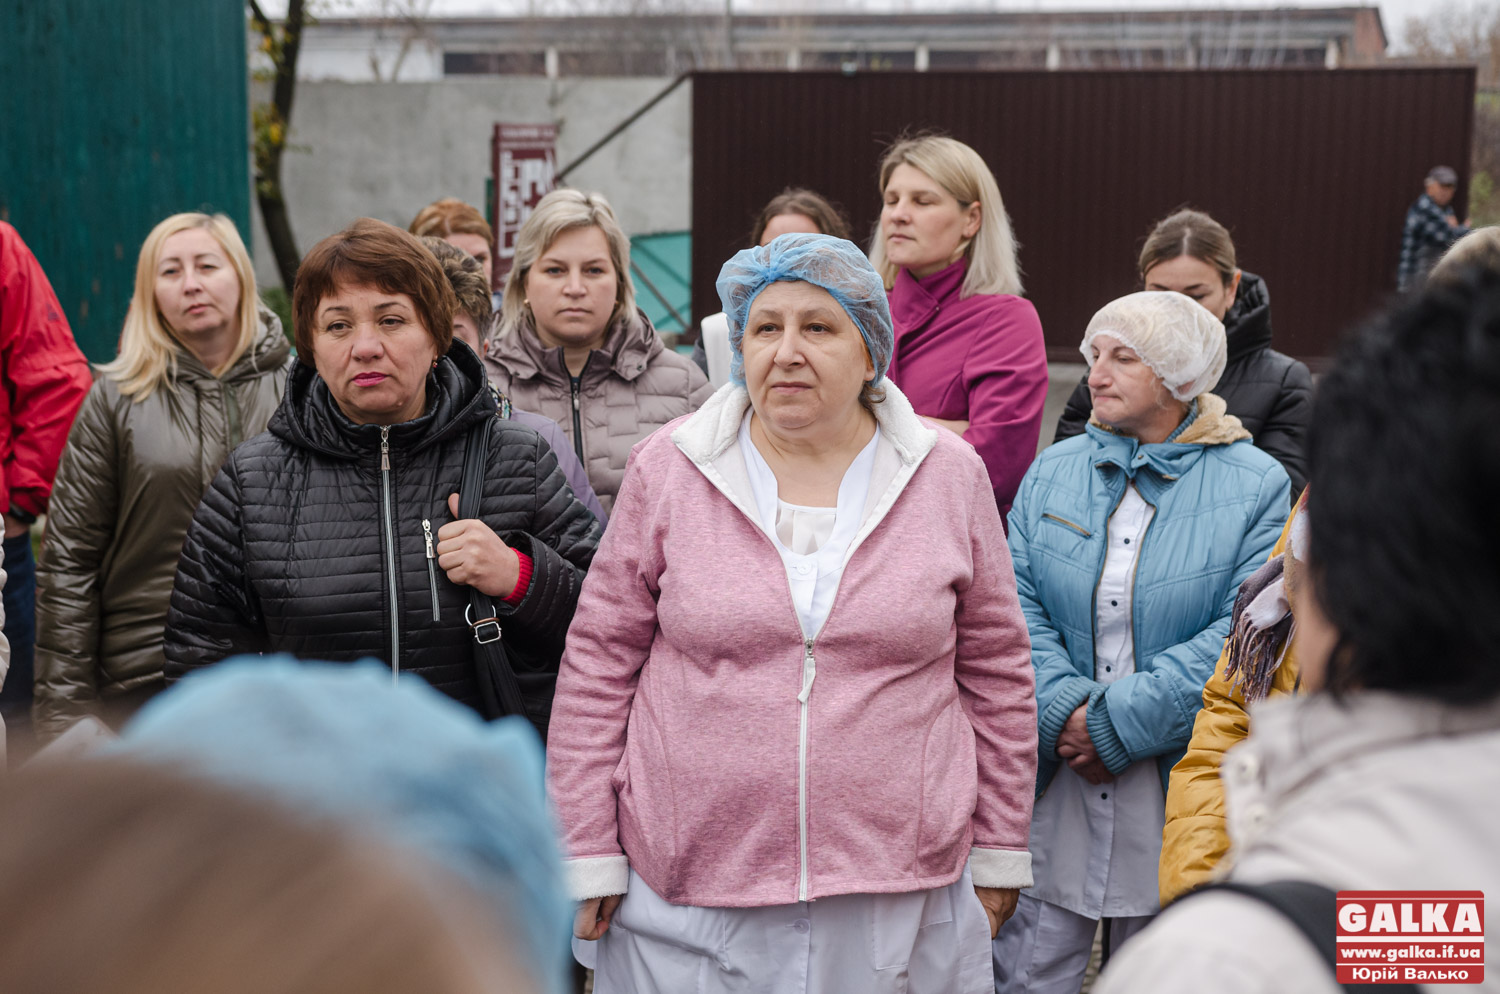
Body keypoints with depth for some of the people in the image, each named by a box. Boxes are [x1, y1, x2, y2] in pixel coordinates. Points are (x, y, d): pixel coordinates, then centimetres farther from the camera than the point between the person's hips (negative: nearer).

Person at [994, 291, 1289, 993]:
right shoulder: (1053, 472, 8)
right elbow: (1017, 605, 0)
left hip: (1178, 785, -2)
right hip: (1052, 783, 2)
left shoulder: (1256, 486, -3)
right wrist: (1064, 708, -16)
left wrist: (1119, 722, -17)